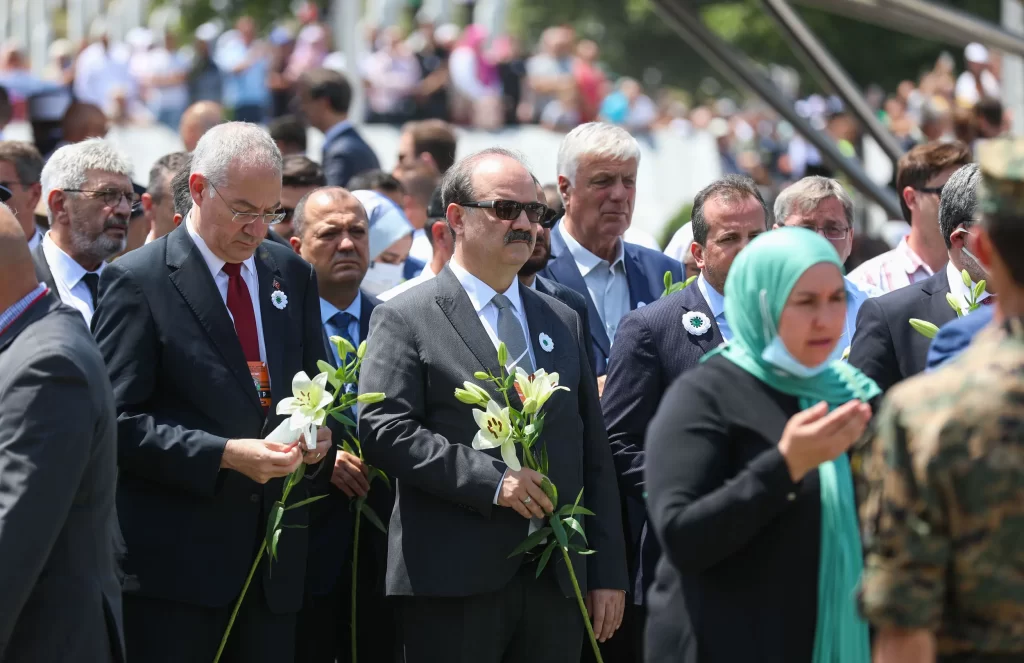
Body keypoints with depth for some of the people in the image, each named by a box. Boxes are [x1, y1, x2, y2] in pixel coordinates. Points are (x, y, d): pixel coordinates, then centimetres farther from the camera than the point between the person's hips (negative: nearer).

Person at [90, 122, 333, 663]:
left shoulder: (292, 274, 13)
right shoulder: (138, 280, -5)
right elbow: (117, 421, -10)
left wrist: (319, 431, -2)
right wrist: (223, 454, -19)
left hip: (275, 557, 5)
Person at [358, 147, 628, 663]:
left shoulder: (563, 322, 17)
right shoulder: (404, 320, 1)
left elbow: (594, 456, 15)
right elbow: (384, 430, -11)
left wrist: (608, 575, 9)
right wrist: (490, 479, -17)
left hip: (556, 582, 5)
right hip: (452, 583, -5)